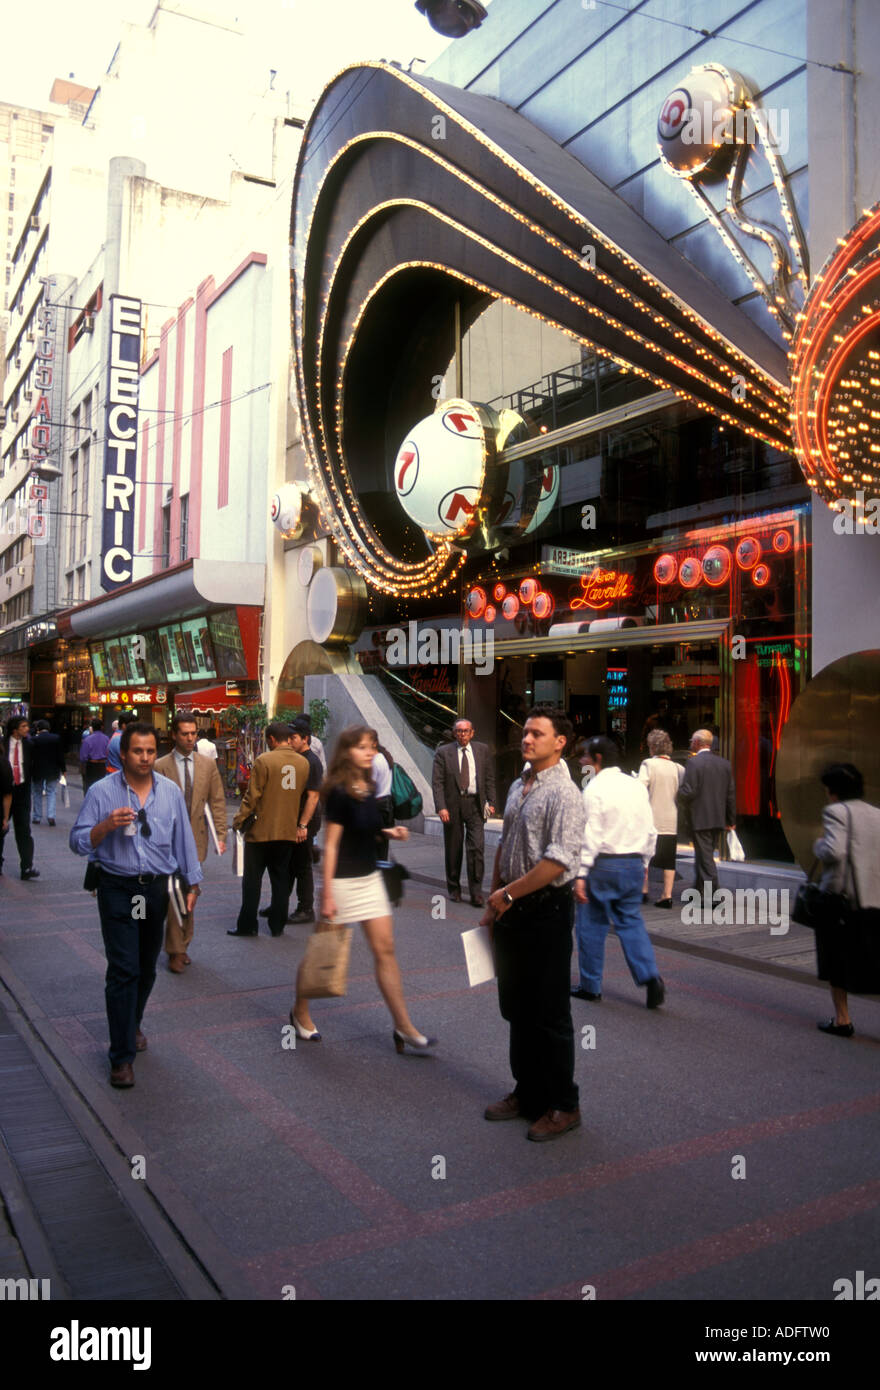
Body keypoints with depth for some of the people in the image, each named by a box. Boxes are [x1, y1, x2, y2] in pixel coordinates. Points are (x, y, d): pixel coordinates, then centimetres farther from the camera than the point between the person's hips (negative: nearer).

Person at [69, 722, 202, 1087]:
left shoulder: (171, 791, 3)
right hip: (117, 889, -3)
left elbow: (183, 839, 9)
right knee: (123, 971, -7)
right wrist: (106, 826, -24)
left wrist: (192, 882, 9)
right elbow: (78, 841, -6)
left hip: (157, 888, 3)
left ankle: (131, 1027, 38)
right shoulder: (102, 792, -6)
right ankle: (121, 1056, 0)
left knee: (147, 968, 15)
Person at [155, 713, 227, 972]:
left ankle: (182, 945, 24)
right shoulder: (160, 766, -2)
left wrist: (221, 834, 1)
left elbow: (217, 802, 8)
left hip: (196, 839, 3)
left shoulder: (208, 765, 7)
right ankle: (176, 951, 5)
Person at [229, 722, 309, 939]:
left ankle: (247, 925, 10)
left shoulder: (264, 761, -13)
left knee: (252, 879, 6)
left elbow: (252, 796, -12)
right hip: (288, 831, 5)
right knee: (281, 879, 12)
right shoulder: (303, 763, 3)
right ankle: (277, 925, 15)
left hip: (261, 830, -4)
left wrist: (239, 821, -2)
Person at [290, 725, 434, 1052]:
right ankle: (300, 1012, 31)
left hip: (370, 878, 7)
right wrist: (327, 895, -18)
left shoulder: (368, 789, 6)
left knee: (385, 949, 5)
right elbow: (330, 844, -17)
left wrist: (388, 832, -1)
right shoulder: (339, 793, -16)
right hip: (342, 881, -7)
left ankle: (403, 1027, 9)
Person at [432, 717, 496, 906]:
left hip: (474, 804, 1)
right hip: (452, 805, -1)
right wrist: (441, 807, -13)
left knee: (476, 847, -7)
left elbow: (489, 778, 11)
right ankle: (454, 888, 23)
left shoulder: (482, 750, 8)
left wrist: (491, 802, 3)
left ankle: (476, 891, 1)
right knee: (453, 849, 7)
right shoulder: (443, 752, 1)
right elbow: (437, 782, -3)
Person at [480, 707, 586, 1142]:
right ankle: (527, 1093, 33)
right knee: (516, 1008, 17)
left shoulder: (564, 793, -16)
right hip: (513, 911, 8)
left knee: (549, 1013, 2)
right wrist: (493, 904, 13)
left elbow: (558, 861, -24)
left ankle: (563, 1106, 18)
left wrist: (508, 894, -16)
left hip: (547, 911, -8)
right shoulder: (518, 787, 11)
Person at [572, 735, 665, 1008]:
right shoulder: (638, 786, 8)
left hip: (603, 864, -6)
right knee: (631, 921, 14)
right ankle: (650, 977, -2)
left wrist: (581, 875, -14)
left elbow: (590, 835, -16)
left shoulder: (595, 788, -12)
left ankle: (590, 986, 17)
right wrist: (643, 862, 21)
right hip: (634, 863, 6)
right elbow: (650, 831, 11)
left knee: (592, 925, 7)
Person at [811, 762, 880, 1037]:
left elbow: (834, 852, -23)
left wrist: (819, 844, -4)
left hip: (841, 894, -6)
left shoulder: (836, 811, -10)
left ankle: (842, 1019, 17)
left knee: (836, 959, 10)